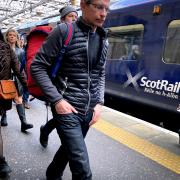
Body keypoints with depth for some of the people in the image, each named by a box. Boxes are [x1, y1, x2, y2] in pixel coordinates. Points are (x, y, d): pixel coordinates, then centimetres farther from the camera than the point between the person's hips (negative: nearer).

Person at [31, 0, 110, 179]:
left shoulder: (103, 39, 7)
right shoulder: (64, 31, -11)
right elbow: (37, 66, -10)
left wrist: (99, 102, 2)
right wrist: (56, 99, -17)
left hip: (89, 110, 6)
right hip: (67, 109, -6)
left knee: (69, 147, 26)